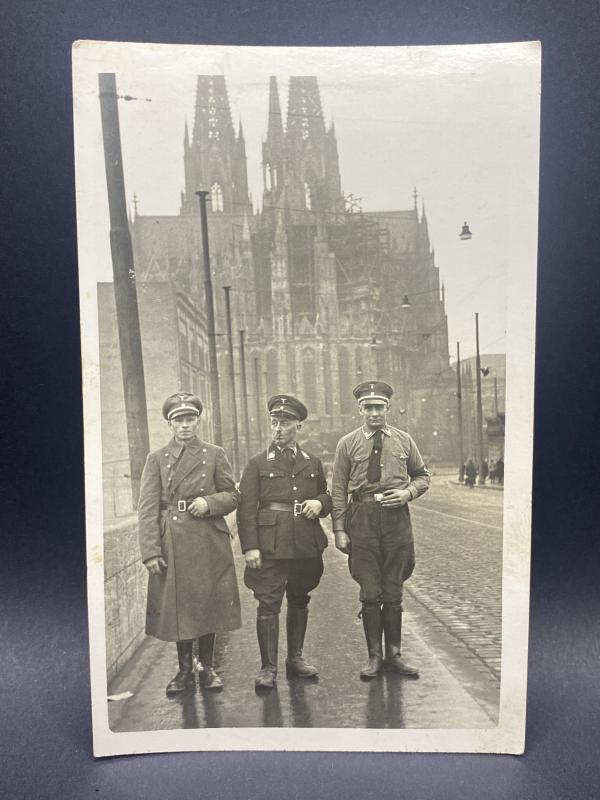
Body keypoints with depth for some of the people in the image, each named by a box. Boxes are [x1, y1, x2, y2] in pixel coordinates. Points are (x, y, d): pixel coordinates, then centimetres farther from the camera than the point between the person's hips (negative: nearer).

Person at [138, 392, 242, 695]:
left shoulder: (215, 454, 4)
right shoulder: (157, 459, 3)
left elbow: (233, 496, 6)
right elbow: (148, 508, -2)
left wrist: (209, 502, -15)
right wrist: (150, 551, -11)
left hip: (209, 543, 0)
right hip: (172, 544, 0)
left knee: (208, 605, 9)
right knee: (177, 606, 8)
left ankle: (207, 667, 28)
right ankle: (185, 669, 28)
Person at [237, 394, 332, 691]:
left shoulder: (313, 463, 11)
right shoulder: (258, 463, 1)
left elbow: (326, 496, 20)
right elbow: (246, 508, -5)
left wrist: (319, 503, -5)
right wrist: (250, 547, -13)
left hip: (306, 545, 4)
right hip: (270, 546, -3)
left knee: (299, 601, 15)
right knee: (268, 604, -3)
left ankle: (295, 657, 31)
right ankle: (268, 667, 9)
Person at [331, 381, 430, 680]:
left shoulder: (404, 440, 5)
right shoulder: (347, 443, 0)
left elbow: (423, 475, 15)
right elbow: (338, 490, 0)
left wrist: (407, 492, -6)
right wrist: (339, 530, -5)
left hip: (396, 518, 2)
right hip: (362, 520, -1)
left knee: (394, 591, 11)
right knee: (370, 593, 5)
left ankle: (394, 654, 25)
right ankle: (374, 656, 20)